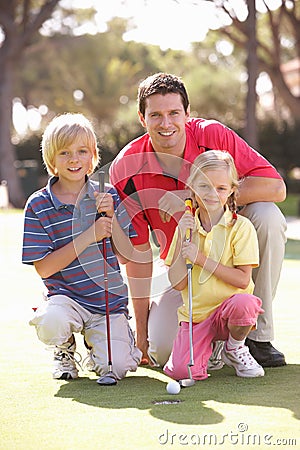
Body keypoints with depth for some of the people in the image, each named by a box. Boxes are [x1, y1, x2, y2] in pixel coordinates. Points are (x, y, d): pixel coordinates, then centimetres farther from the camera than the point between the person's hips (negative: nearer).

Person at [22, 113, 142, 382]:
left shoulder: (109, 196, 3)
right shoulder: (38, 205, -5)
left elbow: (125, 255, 1)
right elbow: (43, 268, -11)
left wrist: (110, 216, -14)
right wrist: (90, 236, -18)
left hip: (110, 298, 2)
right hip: (66, 296, -2)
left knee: (114, 369, -16)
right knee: (50, 322, -36)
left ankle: (95, 340, 22)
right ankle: (65, 349, 3)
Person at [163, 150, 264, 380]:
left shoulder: (241, 227, -6)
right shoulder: (186, 227, 5)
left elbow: (243, 279, -15)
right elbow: (177, 282, -4)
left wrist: (200, 258, -18)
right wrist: (183, 238, -11)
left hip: (228, 309, -2)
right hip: (195, 314, 2)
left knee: (243, 303, -37)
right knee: (180, 370, -21)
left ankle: (235, 348, -4)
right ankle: (207, 345, 15)